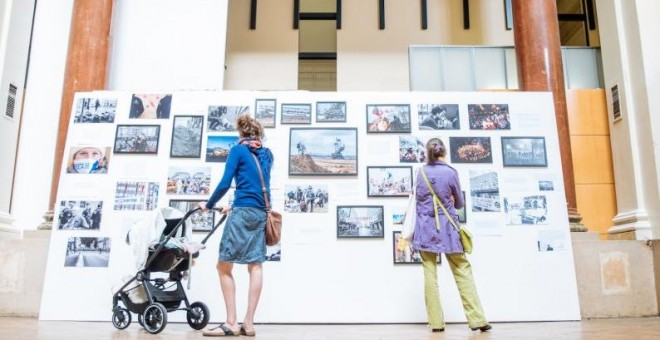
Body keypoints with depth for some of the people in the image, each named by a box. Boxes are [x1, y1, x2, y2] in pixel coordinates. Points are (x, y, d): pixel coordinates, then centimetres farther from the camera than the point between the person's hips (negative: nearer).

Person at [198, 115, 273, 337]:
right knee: (255, 266, 2)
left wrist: (209, 205, 12)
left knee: (224, 266, 0)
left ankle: (232, 323, -4)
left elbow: (225, 184, -3)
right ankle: (248, 323, 1)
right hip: (261, 214, 6)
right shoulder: (267, 155, 18)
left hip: (243, 213, -6)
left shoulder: (238, 150, 2)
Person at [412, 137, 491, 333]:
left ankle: (436, 322, 2)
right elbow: (460, 204, 9)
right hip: (446, 228, -2)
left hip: (425, 228, 2)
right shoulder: (451, 173, -4)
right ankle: (477, 319, 1)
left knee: (430, 275, 2)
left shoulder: (421, 172, 3)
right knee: (463, 272, 3)